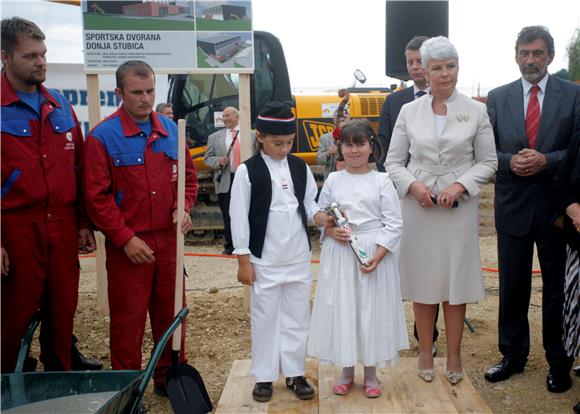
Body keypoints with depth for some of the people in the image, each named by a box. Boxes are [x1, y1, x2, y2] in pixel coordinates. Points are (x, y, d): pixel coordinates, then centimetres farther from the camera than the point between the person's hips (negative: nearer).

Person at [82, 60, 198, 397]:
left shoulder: (170, 130, 6)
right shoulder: (103, 136, -8)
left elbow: (188, 175, 16)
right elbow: (97, 196, -10)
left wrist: (184, 207, -3)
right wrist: (125, 238, -13)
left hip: (167, 239, 5)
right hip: (127, 244, -4)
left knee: (170, 311, 13)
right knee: (128, 318, 5)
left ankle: (168, 376, 31)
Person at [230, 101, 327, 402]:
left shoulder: (300, 167, 3)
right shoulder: (247, 171, -8)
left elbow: (309, 206, 10)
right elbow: (239, 217, -7)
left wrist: (325, 218, -12)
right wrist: (243, 261, -8)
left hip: (299, 257, 3)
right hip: (264, 259, -3)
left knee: (297, 316, 10)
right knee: (265, 317, 6)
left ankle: (295, 373, 23)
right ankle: (264, 376, 19)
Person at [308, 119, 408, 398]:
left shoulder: (381, 181, -2)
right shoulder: (333, 180, 4)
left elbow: (394, 224, -5)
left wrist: (378, 256, -15)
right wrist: (331, 231, -12)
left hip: (375, 253, -2)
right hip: (339, 254, 2)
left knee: (372, 309, 5)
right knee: (341, 309, 7)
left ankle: (370, 373, 24)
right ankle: (347, 371, 25)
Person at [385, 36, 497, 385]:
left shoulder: (476, 111, 0)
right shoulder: (409, 111, 3)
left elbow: (488, 162, 3)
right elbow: (394, 162, 5)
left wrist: (460, 186, -13)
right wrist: (413, 185, -12)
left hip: (459, 206, 0)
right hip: (418, 206, 1)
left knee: (456, 279, 6)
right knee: (423, 279, 7)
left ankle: (454, 354, 21)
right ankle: (426, 351, 22)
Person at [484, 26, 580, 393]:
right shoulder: (498, 97, 4)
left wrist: (545, 160, -19)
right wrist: (510, 162, -15)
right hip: (513, 207, 2)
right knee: (512, 287, 11)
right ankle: (513, 355, 27)